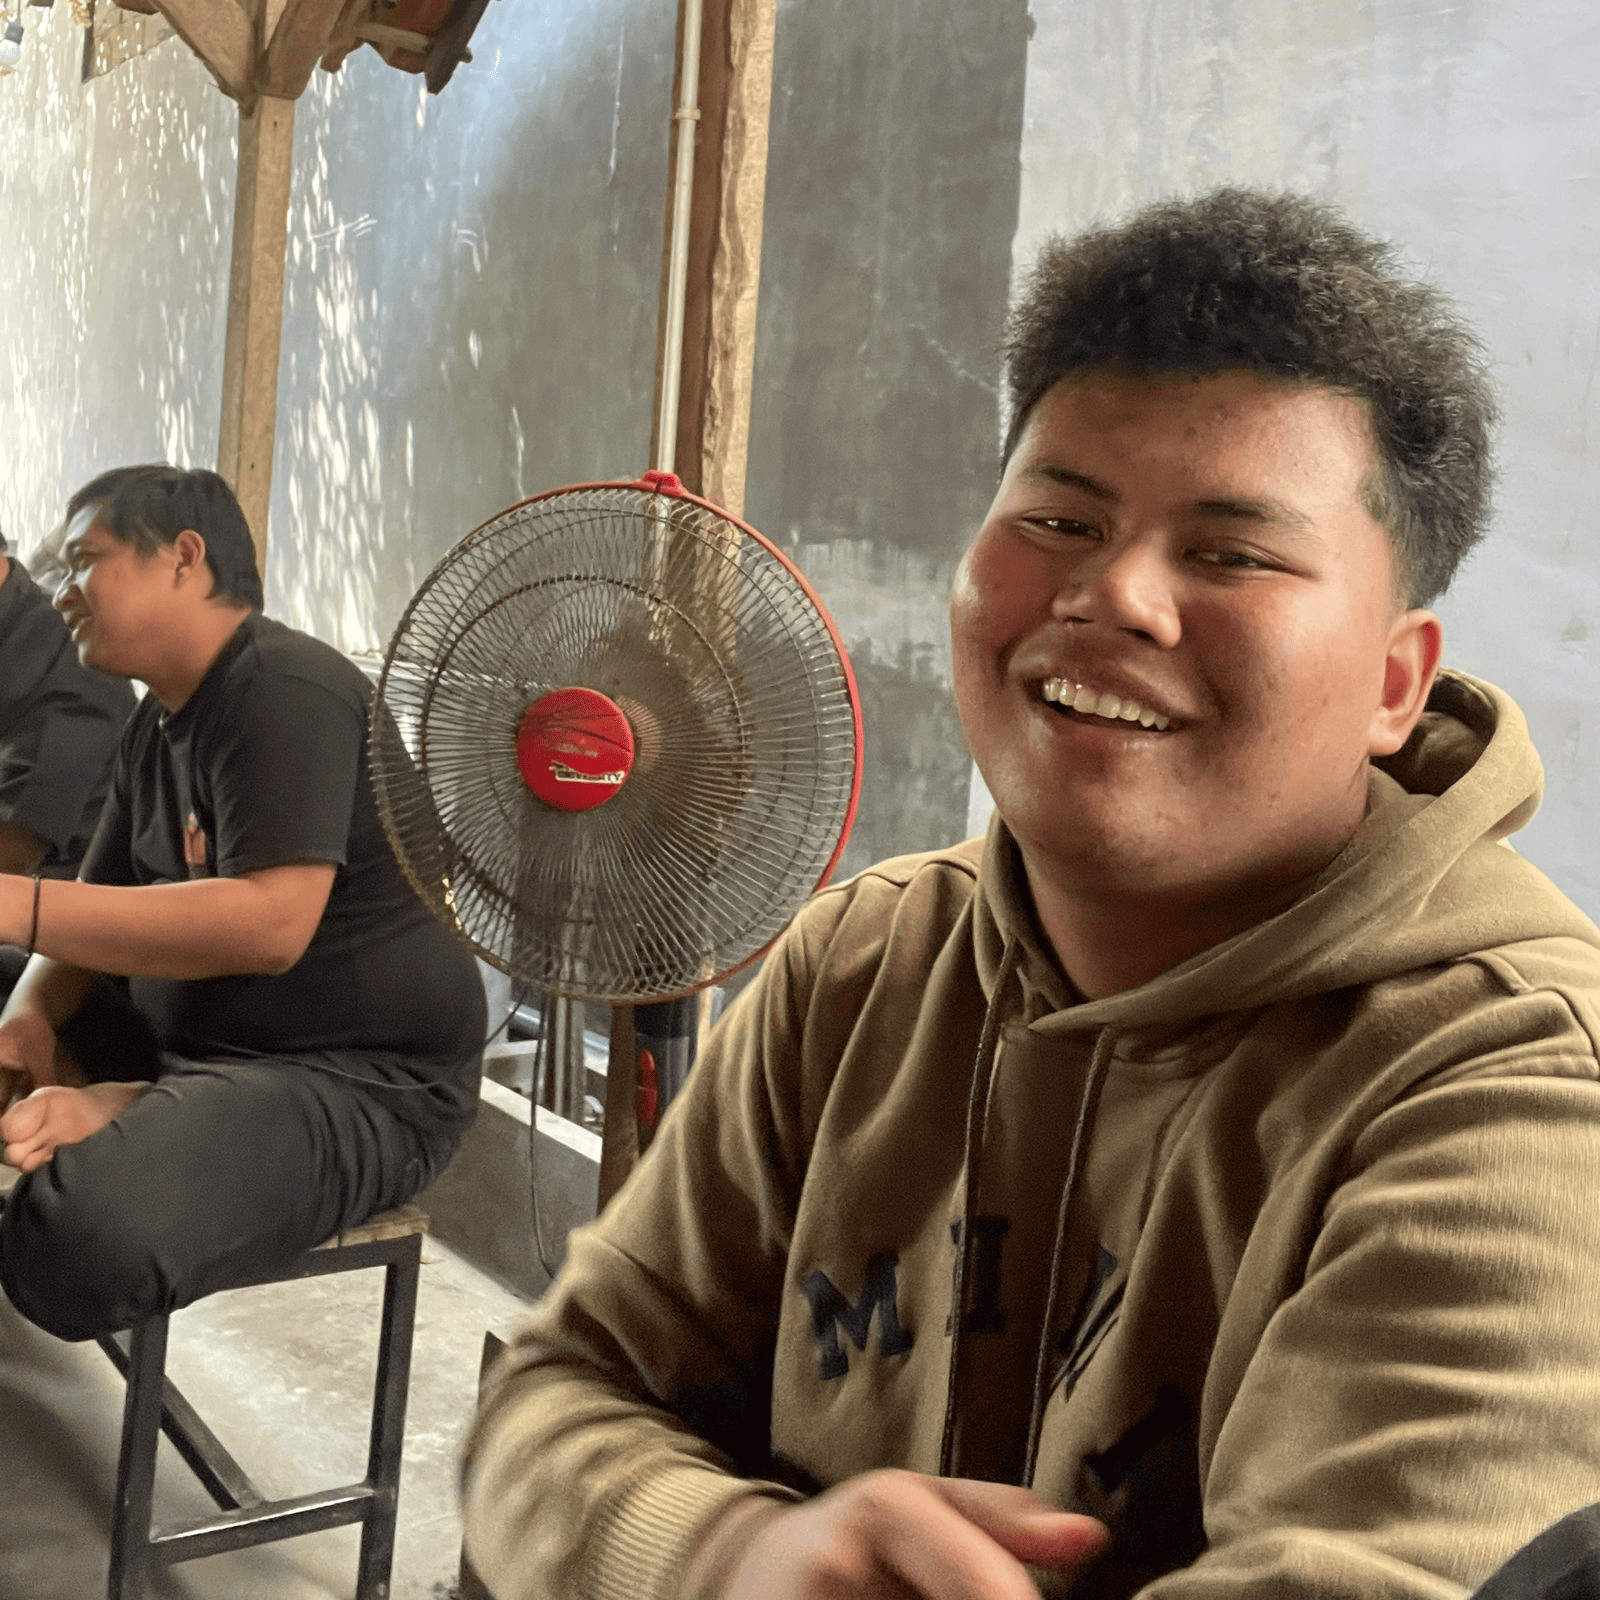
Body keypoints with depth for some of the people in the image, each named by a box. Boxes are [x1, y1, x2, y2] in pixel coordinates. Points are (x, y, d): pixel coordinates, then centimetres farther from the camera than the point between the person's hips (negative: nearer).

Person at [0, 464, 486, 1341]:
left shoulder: (283, 692, -18)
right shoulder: (157, 724, 11)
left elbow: (270, 926, -29)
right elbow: (106, 908, 14)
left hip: (358, 1079, -10)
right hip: (190, 1041, 10)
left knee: (77, 1233, -35)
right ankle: (119, 1110, -2)